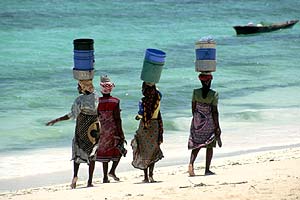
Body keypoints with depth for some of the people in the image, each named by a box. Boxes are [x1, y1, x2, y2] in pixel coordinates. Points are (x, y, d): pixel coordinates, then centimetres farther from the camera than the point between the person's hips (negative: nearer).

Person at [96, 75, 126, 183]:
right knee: (120, 149, 16)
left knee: (104, 152, 12)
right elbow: (117, 119, -13)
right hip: (113, 129, -3)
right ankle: (112, 170, 0)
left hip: (102, 129, 3)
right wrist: (121, 134, -8)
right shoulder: (115, 101, -12)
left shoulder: (97, 102, -5)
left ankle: (105, 176, 11)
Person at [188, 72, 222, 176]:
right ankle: (207, 169, 10)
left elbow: (193, 108, 3)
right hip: (210, 122, -3)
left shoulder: (196, 92, -4)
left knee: (196, 144, 11)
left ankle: (191, 163, -12)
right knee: (209, 146, 10)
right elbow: (214, 111, -11)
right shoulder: (213, 94, -12)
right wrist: (217, 127, -5)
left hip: (198, 121, 3)